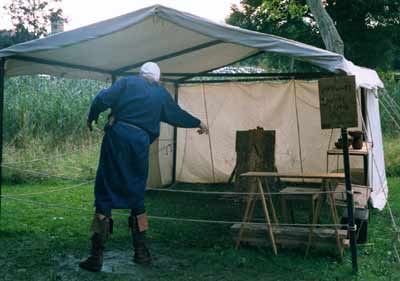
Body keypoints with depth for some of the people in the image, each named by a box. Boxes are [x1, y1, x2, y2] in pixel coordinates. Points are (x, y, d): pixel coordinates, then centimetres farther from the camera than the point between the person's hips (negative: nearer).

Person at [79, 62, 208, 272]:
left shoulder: (127, 82, 10)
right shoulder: (162, 94, 17)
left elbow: (103, 99, -3)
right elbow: (178, 115, 30)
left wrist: (92, 118, 14)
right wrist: (198, 124, 47)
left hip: (116, 138, -2)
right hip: (140, 143, 2)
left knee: (104, 194, 1)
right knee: (136, 197, 15)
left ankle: (96, 256, -1)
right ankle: (141, 252, 19)